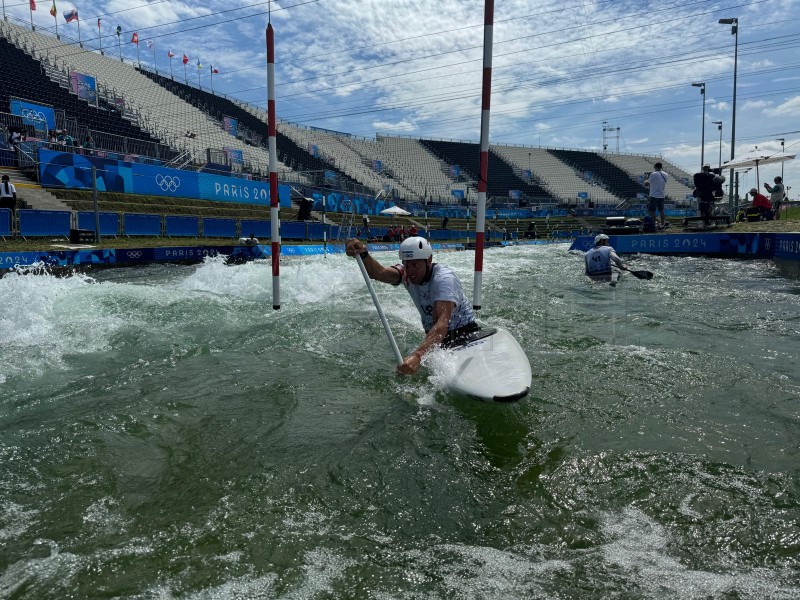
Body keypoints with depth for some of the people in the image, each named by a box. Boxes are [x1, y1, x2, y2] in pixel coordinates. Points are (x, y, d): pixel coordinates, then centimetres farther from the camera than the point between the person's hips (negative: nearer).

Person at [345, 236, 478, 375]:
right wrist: (363, 254, -49)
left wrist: (417, 356, -55)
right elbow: (379, 273, -28)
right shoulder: (407, 273, -6)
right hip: (434, 338, 6)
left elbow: (442, 324, -40)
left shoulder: (443, 278, -26)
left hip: (465, 336, -6)